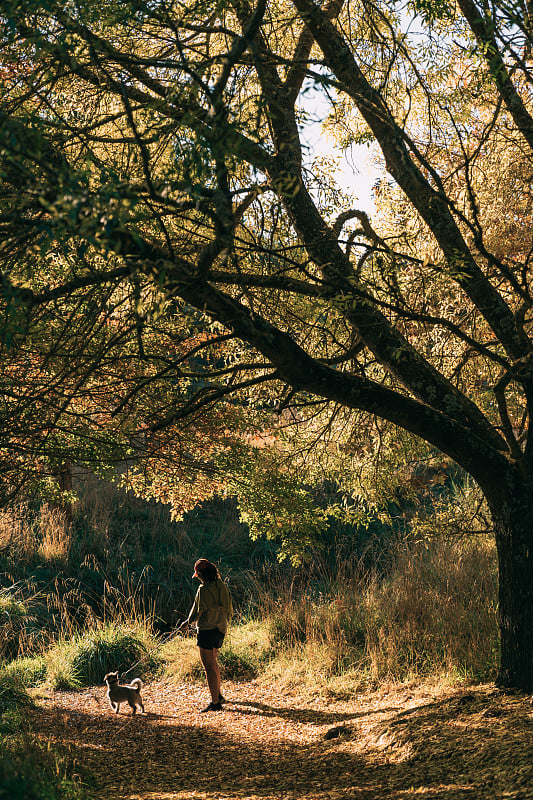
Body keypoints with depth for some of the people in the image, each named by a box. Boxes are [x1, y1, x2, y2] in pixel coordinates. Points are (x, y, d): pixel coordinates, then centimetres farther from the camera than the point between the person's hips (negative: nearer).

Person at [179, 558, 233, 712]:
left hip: (207, 629, -8)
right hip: (221, 629, 8)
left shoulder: (204, 589, -16)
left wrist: (187, 623, 6)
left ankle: (215, 702, -6)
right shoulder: (222, 586, 6)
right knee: (213, 662, 24)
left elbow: (197, 611, -11)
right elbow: (229, 608, 15)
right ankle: (218, 695, 36)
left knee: (209, 666, -5)